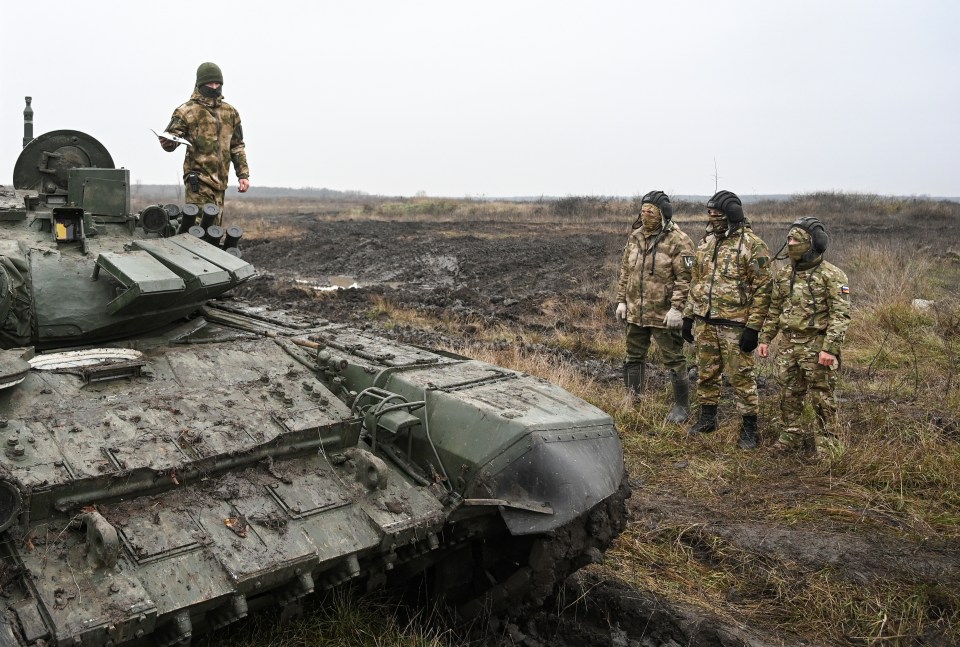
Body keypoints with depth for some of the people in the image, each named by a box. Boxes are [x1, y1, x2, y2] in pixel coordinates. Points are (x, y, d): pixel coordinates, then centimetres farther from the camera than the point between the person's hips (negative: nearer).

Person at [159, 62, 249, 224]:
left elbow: (237, 146, 19)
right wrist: (168, 142, -30)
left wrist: (243, 174, 12)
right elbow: (170, 141, -5)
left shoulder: (230, 112, 15)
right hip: (198, 180, -5)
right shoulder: (187, 111, -1)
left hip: (220, 181, 5)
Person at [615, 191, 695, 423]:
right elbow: (625, 271, 13)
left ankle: (682, 406, 16)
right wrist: (621, 301, 9)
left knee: (674, 360, 3)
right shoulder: (635, 237, 8)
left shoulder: (678, 241, -13)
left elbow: (685, 278, -16)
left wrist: (676, 308, -21)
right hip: (635, 312, 7)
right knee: (634, 358, 16)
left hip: (664, 314, -7)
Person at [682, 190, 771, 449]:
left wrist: (753, 327, -16)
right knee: (707, 373, 16)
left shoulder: (752, 245, -10)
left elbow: (762, 289, -12)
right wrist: (689, 316, 14)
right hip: (705, 322, 7)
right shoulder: (706, 242, 11)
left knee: (742, 378, 1)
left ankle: (749, 429, 13)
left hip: (735, 325, -6)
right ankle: (707, 418, 31)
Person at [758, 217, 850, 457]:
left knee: (822, 397, 2)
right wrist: (765, 339, 12)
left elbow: (841, 314, -14)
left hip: (817, 346, -6)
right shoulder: (783, 274, 10)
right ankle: (791, 437, 27)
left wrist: (830, 348, -21)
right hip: (788, 345, 6)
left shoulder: (832, 275, -10)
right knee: (788, 394, 13)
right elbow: (773, 310, 17)